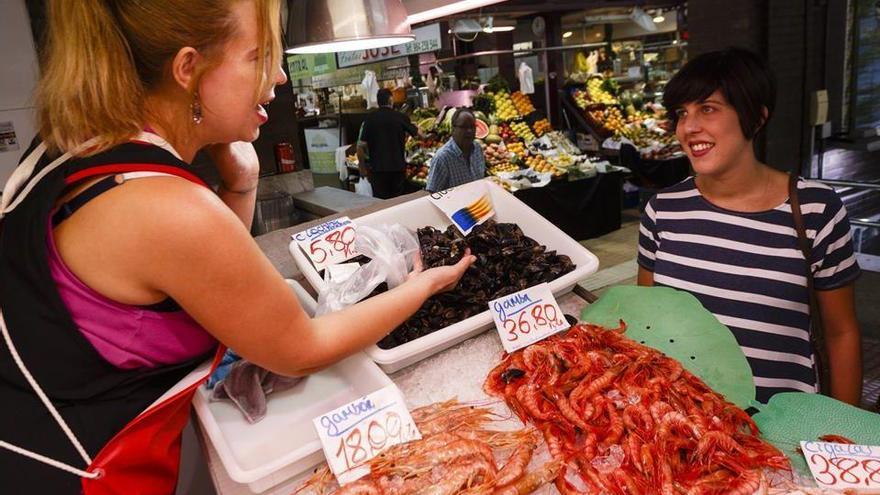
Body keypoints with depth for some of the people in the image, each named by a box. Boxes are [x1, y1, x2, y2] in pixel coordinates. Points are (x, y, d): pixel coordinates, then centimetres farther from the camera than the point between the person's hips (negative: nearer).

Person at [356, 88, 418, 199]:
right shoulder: (401, 117, -3)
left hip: (377, 168, 0)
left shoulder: (369, 119, -4)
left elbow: (361, 146, -7)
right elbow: (417, 132, 13)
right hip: (398, 166, 1)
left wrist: (362, 166, 5)